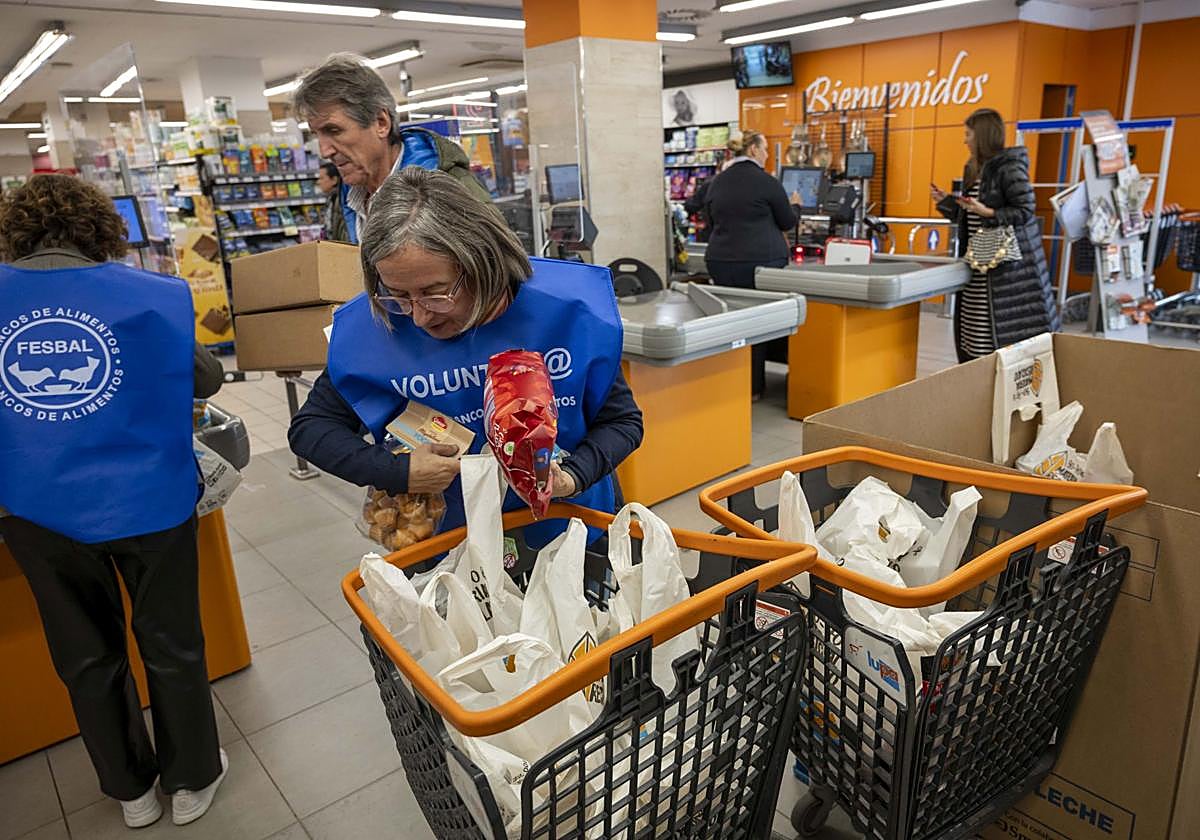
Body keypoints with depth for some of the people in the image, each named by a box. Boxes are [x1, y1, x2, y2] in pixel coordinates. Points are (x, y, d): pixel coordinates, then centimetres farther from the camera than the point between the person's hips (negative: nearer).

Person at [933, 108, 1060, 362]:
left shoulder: (1009, 167, -10)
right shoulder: (974, 169, 16)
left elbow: (1025, 211, -14)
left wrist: (988, 213, -24)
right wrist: (945, 200, 12)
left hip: (1007, 259, -9)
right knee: (973, 332, 8)